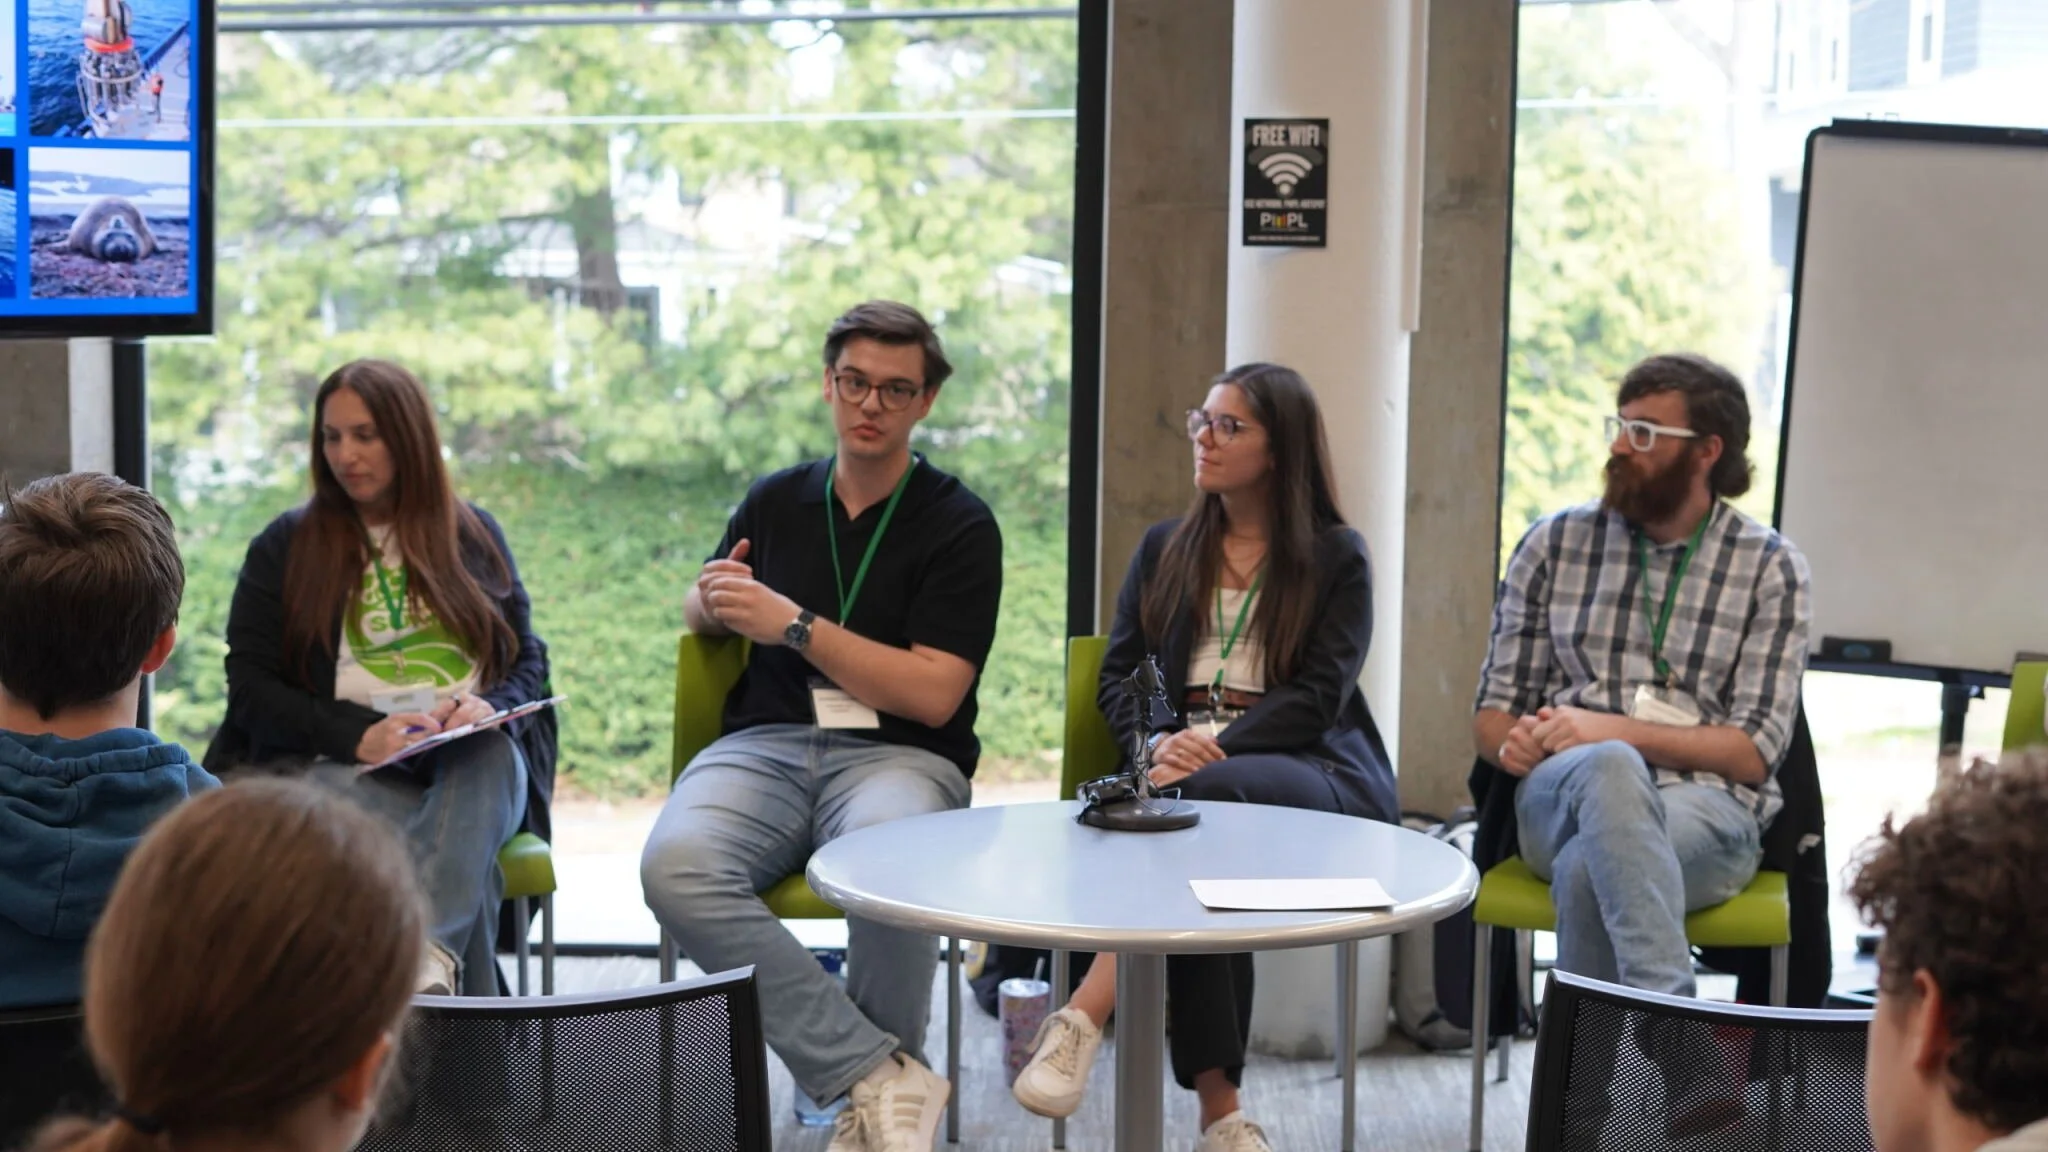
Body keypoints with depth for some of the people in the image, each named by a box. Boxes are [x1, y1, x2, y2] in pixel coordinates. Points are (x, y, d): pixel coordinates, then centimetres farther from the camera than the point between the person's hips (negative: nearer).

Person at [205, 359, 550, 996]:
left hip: (476, 764, 2)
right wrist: (358, 735, -12)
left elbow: (529, 658, 17)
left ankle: (431, 955, -56)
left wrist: (490, 707, -8)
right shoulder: (285, 546, 13)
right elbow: (250, 687, 5)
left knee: (490, 752, -38)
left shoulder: (475, 536, 19)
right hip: (342, 768, -1)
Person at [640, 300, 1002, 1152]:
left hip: (896, 754, -3)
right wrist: (712, 603, 8)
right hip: (764, 746, 3)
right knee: (675, 864, -31)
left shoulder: (960, 526, 2)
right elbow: (699, 611, 33)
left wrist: (793, 624, -12)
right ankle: (884, 1075, -26)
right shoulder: (776, 500, 16)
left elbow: (932, 694, -8)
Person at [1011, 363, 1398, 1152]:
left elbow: (1318, 694, -3)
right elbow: (1119, 675, 12)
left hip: (1312, 774, -2)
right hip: (1189, 765, 3)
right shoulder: (1164, 549, 21)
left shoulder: (1336, 556, 9)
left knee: (1203, 797, -37)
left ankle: (1086, 1016, -42)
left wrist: (1217, 747, -20)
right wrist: (1158, 740, -12)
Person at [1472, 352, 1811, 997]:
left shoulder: (1770, 568, 7)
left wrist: (1614, 730, -14)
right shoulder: (1554, 544, 14)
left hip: (1707, 805, -1)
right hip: (1562, 792, 2)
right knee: (1610, 767, -39)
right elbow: (1492, 713, 16)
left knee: (1590, 867, -39)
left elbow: (1754, 749, -1)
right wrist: (1514, 743, -10)